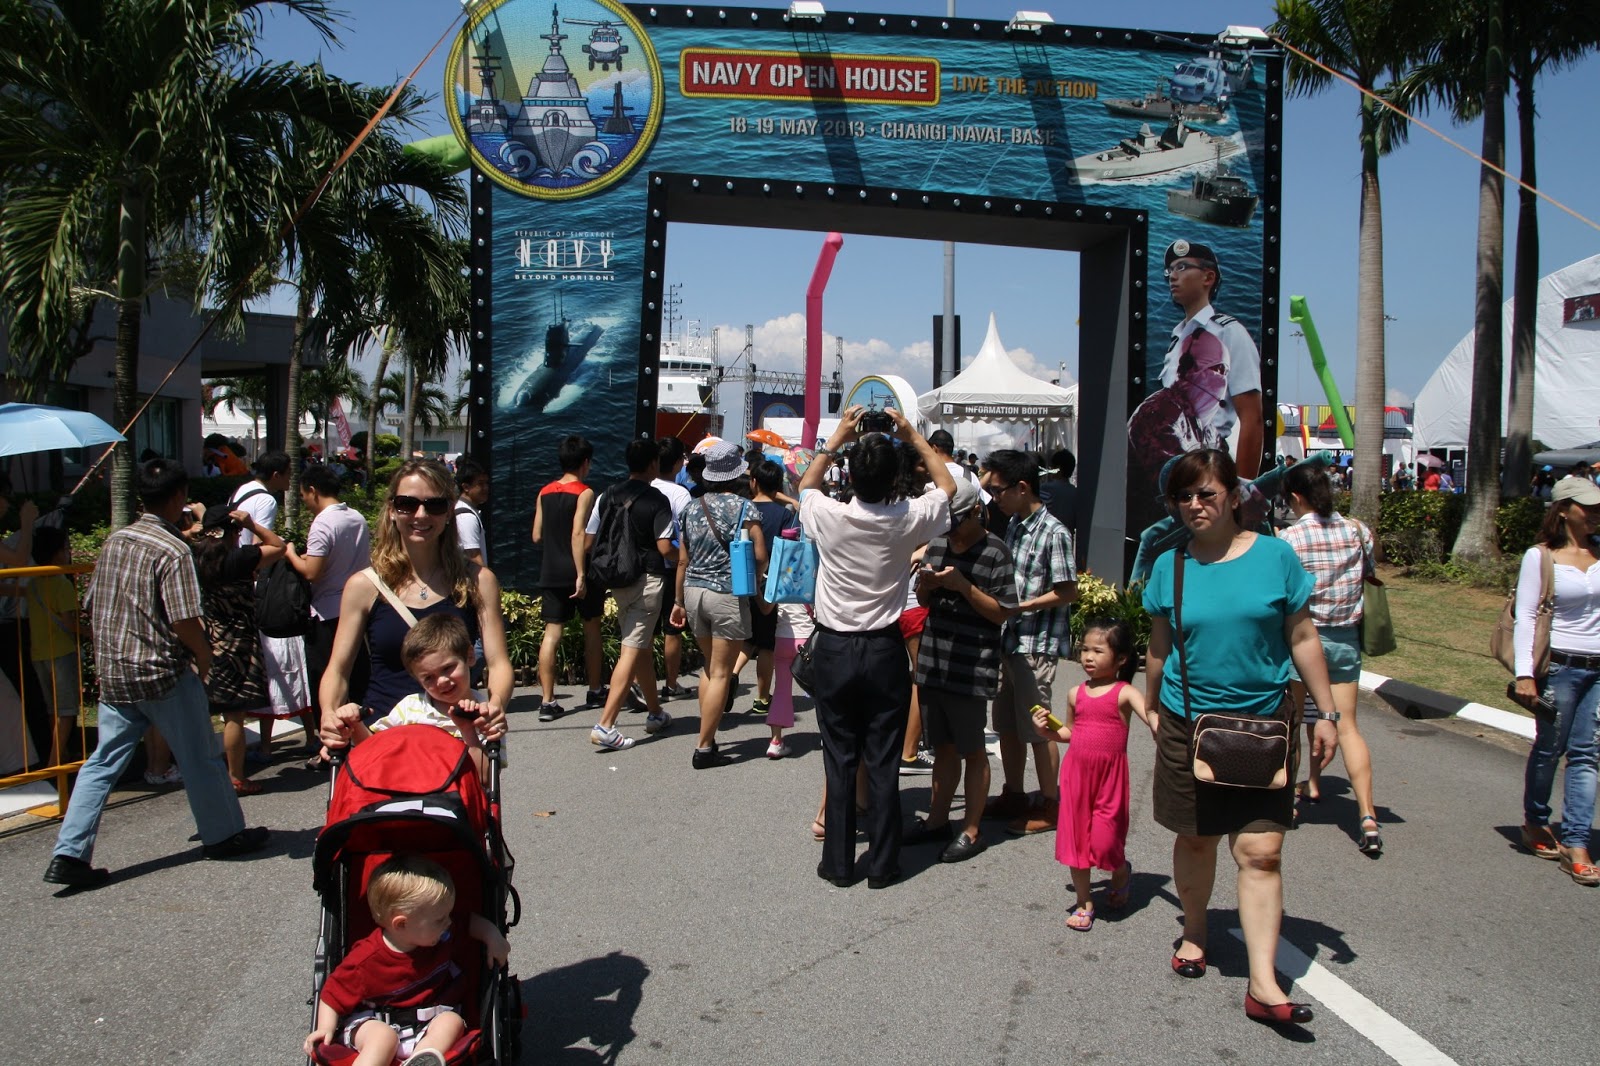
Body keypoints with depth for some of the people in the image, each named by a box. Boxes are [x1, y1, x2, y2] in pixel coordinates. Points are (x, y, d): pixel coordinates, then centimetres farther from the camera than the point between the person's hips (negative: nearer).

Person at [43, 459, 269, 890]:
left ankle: (69, 854, 4)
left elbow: (94, 608, 13)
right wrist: (205, 657, -3)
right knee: (200, 759, 9)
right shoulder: (174, 551, -16)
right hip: (165, 676, -6)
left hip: (113, 673, 7)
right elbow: (185, 621, -20)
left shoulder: (115, 541, 7)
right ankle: (223, 835, 23)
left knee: (102, 762, 10)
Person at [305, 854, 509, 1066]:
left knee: (452, 1021, -25)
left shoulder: (444, 936, 0)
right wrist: (326, 1028, -17)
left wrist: (493, 937, 1)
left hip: (428, 1025, 4)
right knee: (383, 1036, -34)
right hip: (376, 1023, -4)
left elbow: (471, 922, 17)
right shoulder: (365, 960, -14)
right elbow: (334, 993, -5)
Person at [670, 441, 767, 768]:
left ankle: (708, 739, 21)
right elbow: (760, 555, -12)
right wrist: (756, 580, 10)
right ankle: (704, 748, 3)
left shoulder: (692, 508, 7)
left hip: (694, 591, 5)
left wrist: (679, 600, 18)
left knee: (710, 668, 19)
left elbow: (683, 560, 10)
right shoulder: (744, 508, -8)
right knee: (720, 674, 1)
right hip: (728, 596, -5)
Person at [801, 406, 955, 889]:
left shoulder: (829, 517, -13)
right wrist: (913, 438, 15)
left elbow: (807, 485, 13)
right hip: (885, 651, 0)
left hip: (834, 649, 0)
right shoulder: (909, 520, -12)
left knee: (839, 761, 8)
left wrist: (836, 438, 15)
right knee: (884, 762, 7)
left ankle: (838, 863, 17)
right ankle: (882, 864, 16)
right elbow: (947, 486, 11)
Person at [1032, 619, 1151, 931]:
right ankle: (1083, 902, 24)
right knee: (1076, 836, 8)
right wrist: (1046, 731, 1)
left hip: (1110, 774, -4)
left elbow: (1150, 716, -22)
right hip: (1076, 771, 4)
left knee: (1104, 841, -4)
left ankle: (1121, 872, 32)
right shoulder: (1076, 694, 8)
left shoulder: (1124, 693, -7)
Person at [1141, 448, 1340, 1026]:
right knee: (1194, 839, 15)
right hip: (1188, 724, 2)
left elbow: (1302, 639, 1)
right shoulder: (1169, 565, 0)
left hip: (1264, 724, -2)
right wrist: (1152, 709, 17)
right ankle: (1195, 931, 39)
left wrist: (1327, 713, 1)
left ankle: (1262, 984, -1)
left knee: (1261, 851, -5)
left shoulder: (1275, 556, -4)